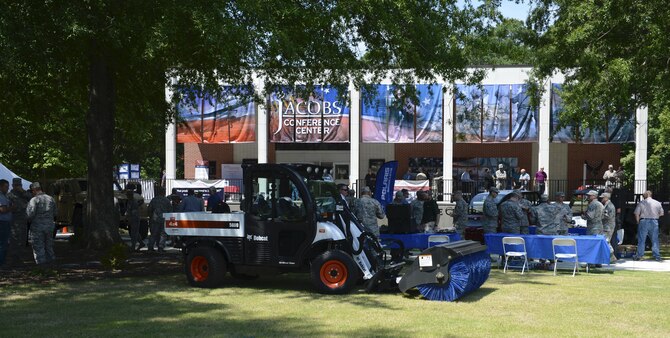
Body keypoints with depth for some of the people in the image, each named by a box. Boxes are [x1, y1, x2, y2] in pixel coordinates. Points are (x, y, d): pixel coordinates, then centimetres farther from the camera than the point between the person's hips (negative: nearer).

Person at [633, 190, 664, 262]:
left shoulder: (641, 203, -2)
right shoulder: (657, 203, 4)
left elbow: (636, 213, -6)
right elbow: (661, 213, 9)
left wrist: (638, 221, 6)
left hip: (644, 221, -2)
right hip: (654, 222, 2)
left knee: (641, 240, 4)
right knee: (655, 240, 7)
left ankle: (639, 256, 8)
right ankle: (657, 256, 7)